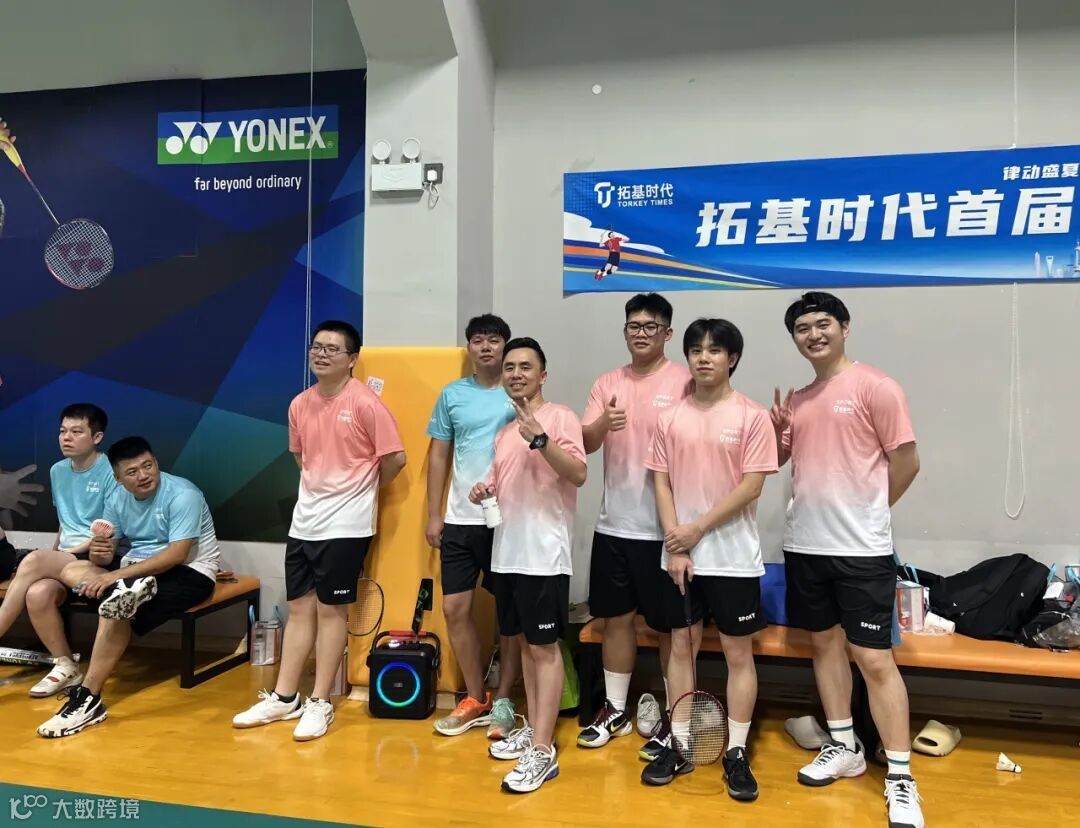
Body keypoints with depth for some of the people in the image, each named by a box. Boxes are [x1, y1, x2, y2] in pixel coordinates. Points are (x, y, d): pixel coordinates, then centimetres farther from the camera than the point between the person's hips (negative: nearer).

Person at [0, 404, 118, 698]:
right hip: (64, 559, 5)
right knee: (37, 593, -28)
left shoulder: (111, 472, -8)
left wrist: (64, 555, -13)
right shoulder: (58, 471, 14)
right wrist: (54, 558, 7)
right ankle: (65, 666, -12)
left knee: (34, 560, -29)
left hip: (101, 560, -5)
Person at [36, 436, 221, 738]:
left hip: (188, 571, -7)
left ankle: (88, 698, -24)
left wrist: (115, 575, -28)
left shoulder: (182, 495, -17)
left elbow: (177, 555, -24)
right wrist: (100, 550, -24)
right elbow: (107, 548, 2)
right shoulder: (118, 498, 5)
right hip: (138, 569, 8)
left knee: (116, 605, -28)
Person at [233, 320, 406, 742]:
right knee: (299, 607, 14)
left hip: (346, 525, -6)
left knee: (331, 609, 3)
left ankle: (320, 703, 16)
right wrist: (323, 486, 11)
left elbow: (395, 457, -12)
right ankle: (284, 698, 26)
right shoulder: (299, 405, 7)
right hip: (304, 520, 6)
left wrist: (359, 488, 2)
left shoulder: (365, 403, -13)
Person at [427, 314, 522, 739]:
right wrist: (433, 514, 6)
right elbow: (438, 455, 10)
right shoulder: (452, 394, 7)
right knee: (455, 608, 7)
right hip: (460, 520, 4)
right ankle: (475, 698, 23)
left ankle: (503, 701, 21)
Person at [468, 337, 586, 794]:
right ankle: (531, 729, 28)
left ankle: (543, 751, 4)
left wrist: (540, 439, -30)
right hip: (508, 552, 8)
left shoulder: (559, 416, -7)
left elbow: (579, 474, -19)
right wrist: (484, 490, 4)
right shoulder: (504, 430, 16)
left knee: (545, 647, -2)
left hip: (543, 554, -7)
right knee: (525, 643, 15)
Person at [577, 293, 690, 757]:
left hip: (663, 527, -4)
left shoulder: (684, 382, -6)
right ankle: (615, 710, 29)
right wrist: (602, 425, -23)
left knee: (670, 625, 7)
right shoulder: (607, 384, 7)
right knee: (615, 617, 14)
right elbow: (583, 443, 0)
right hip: (614, 524, 5)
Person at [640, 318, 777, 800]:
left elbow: (751, 487, -11)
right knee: (682, 647, 12)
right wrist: (675, 546, -7)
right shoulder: (670, 419, 4)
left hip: (733, 557, -3)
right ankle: (679, 745, 25)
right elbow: (661, 483, 2)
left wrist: (697, 530, -13)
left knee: (738, 654, 7)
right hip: (679, 556, 3)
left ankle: (736, 753, 19)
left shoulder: (752, 416, -6)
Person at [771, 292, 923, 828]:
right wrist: (775, 428, -1)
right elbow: (779, 459, 19)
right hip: (804, 544, 7)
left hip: (861, 548, -7)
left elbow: (906, 461, -8)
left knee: (874, 658, -2)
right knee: (824, 643, 15)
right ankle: (844, 748, 32)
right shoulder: (798, 400, 11)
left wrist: (865, 512, 1)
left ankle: (900, 778, 11)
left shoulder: (875, 387, -9)